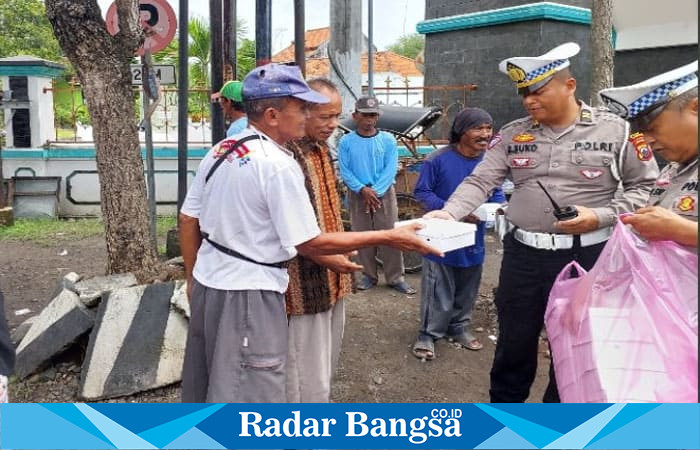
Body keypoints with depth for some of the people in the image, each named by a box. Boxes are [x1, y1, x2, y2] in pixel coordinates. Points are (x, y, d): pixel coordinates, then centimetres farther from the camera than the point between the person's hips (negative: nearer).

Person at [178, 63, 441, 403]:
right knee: (251, 399, 4)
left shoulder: (219, 151, 5)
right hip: (248, 295, -9)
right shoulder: (279, 165, -20)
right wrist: (387, 238, -13)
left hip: (207, 281, 9)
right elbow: (309, 244, -18)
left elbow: (188, 219, 9)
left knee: (204, 388, 24)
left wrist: (193, 277, 20)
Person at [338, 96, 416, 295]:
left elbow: (391, 169, -7)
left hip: (384, 194, -1)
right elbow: (344, 171, -4)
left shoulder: (388, 140, -1)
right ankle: (368, 275, 19)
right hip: (357, 195, 1)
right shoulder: (346, 142, -1)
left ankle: (395, 277, 7)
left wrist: (375, 191, -15)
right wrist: (362, 189, -17)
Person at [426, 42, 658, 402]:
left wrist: (601, 217, -14)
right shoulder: (512, 134, 4)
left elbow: (645, 186, 2)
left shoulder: (615, 131, -3)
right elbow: (480, 181, -3)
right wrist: (449, 213, -21)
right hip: (523, 253, 2)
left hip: (586, 255, -2)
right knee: (513, 340, 14)